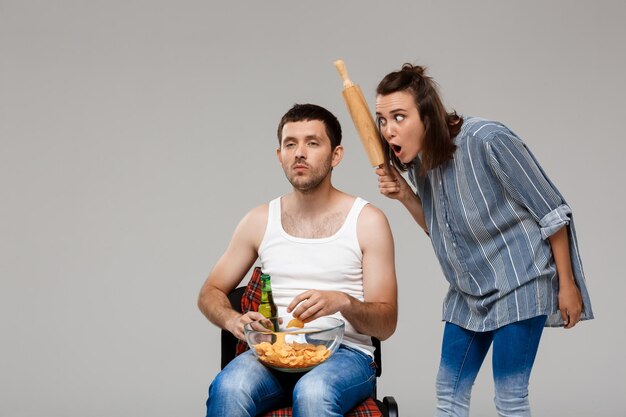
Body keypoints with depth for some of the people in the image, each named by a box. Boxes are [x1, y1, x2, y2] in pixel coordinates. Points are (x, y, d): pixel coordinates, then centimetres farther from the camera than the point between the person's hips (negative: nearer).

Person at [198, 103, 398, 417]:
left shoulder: (368, 221, 3)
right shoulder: (260, 221, 12)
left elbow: (386, 325, 1)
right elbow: (210, 293, 18)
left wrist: (343, 302, -21)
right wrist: (233, 320, -6)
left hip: (344, 352, -2)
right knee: (228, 388, -33)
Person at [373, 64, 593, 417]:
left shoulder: (487, 140, -24)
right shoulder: (419, 160, -3)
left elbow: (551, 212, -16)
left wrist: (567, 285, -11)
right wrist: (405, 195, -7)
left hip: (519, 282, -7)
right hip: (469, 291, 7)